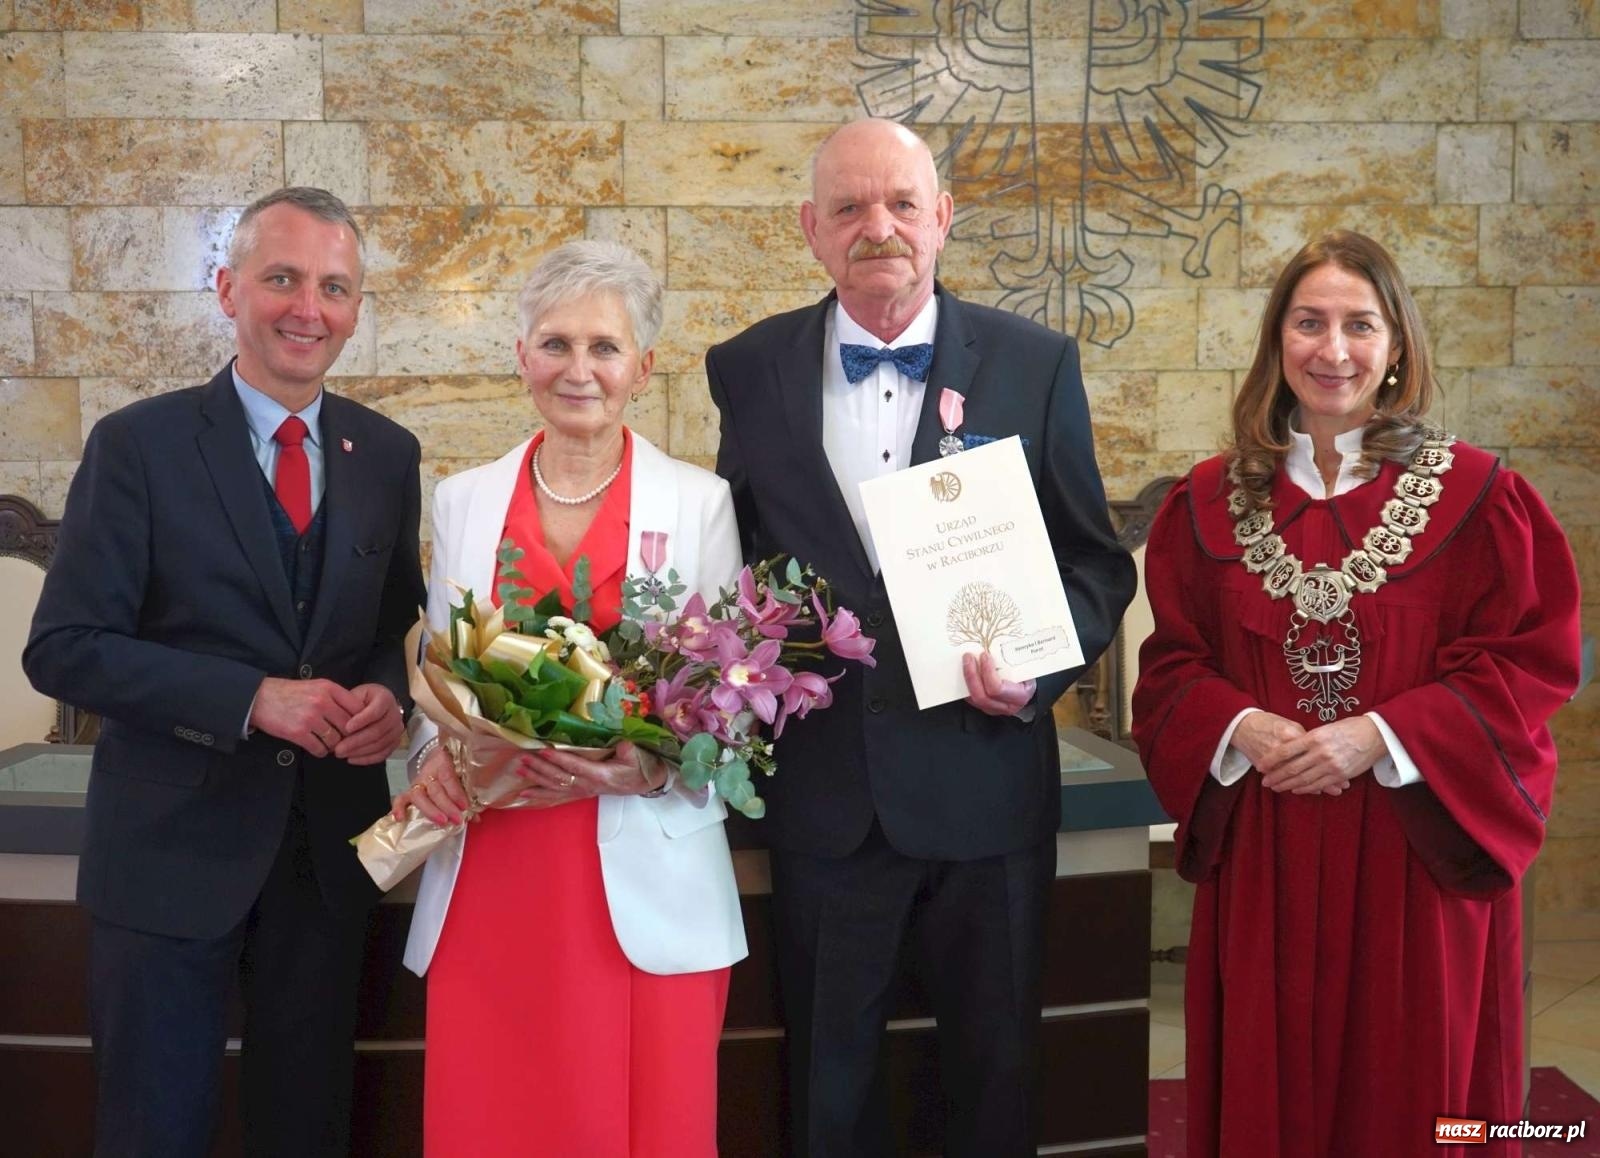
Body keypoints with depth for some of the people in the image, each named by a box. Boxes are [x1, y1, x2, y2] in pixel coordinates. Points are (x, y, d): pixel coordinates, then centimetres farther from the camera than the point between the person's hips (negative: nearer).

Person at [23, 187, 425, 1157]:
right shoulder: (139, 444, -7)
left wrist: (391, 695, -10)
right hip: (173, 847, -3)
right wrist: (253, 698, -20)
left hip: (330, 848, 3)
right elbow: (64, 649, -11)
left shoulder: (387, 453, 4)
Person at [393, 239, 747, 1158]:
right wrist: (437, 755, -6)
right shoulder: (463, 500, 10)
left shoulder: (699, 500, 1)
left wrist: (653, 770, -17)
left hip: (644, 883, -2)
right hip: (489, 875, 2)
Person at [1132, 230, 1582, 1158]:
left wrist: (1381, 736, -16)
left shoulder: (1474, 495, -3)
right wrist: (1241, 728, -14)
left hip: (1419, 854, -2)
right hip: (1261, 852, 2)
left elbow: (1531, 662, -5)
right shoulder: (1213, 501, 4)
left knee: (1409, 1083, 9)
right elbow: (1172, 662, 6)